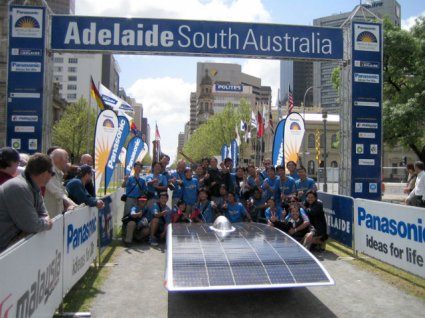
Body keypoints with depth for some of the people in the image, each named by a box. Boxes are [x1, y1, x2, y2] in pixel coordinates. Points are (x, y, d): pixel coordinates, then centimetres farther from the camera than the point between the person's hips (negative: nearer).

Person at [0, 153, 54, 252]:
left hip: (15, 240, 9)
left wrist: (45, 222, -13)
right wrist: (46, 223, -6)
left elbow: (43, 215, 7)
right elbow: (31, 225, -24)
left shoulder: (34, 187, 5)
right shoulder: (19, 188, -25)